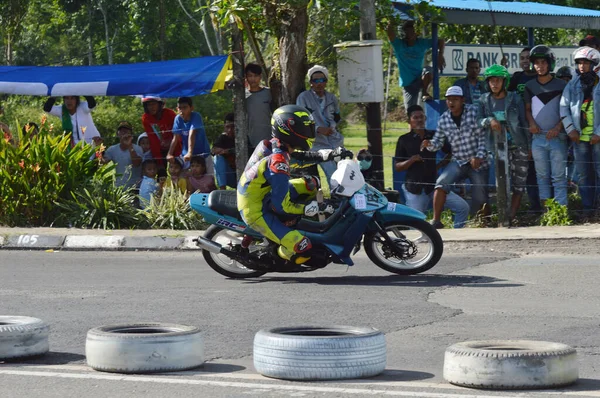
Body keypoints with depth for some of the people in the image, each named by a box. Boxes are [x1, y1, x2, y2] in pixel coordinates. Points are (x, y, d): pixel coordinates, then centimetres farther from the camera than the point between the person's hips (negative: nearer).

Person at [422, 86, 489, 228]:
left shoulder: (474, 112, -8)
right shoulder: (443, 119, 2)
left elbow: (483, 136, -9)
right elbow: (438, 142, 4)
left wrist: (479, 156, -18)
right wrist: (429, 144, -19)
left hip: (478, 162, -2)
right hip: (458, 162, 2)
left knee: (480, 200, 2)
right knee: (441, 184, -23)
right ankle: (436, 220, -22)